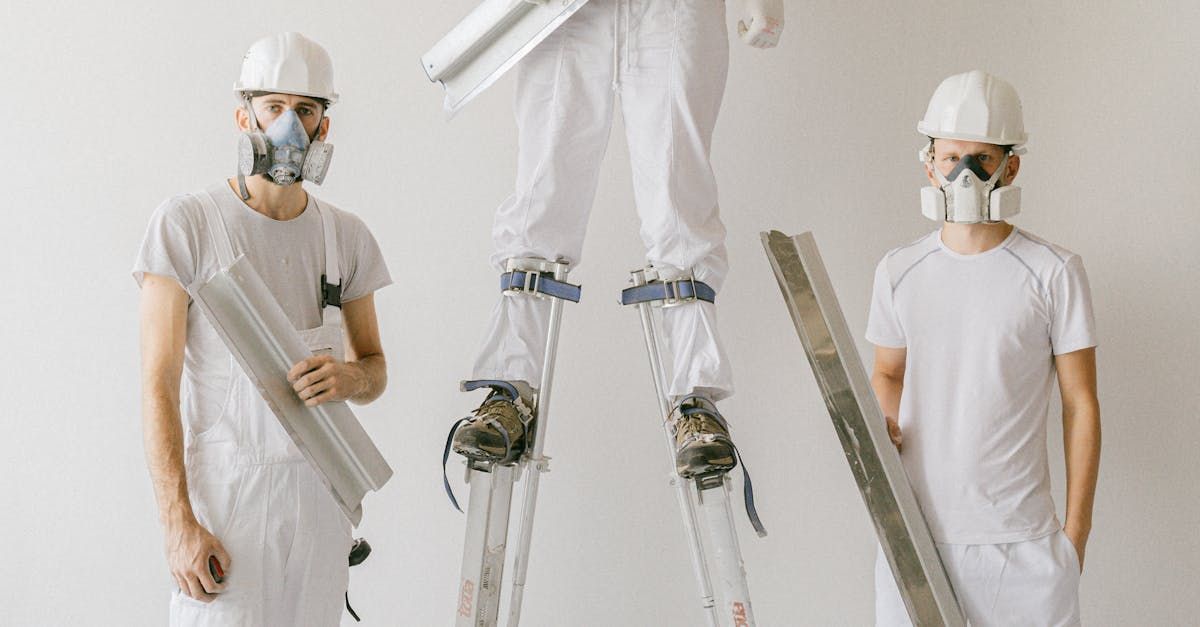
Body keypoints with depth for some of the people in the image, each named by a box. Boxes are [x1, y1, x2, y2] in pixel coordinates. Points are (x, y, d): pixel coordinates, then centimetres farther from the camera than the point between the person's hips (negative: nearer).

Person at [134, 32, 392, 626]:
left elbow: (375, 369, 17)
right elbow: (158, 384, -9)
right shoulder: (186, 222, -6)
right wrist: (179, 523, -16)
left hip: (320, 490, 5)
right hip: (225, 488, -4)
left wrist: (347, 377, -9)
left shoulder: (347, 235, 9)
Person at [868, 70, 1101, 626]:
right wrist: (881, 426, -4)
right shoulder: (899, 272, 5)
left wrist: (1077, 529, -1)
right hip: (915, 532, 3)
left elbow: (1080, 404, -1)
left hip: (1019, 539, -2)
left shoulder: (1054, 273, -4)